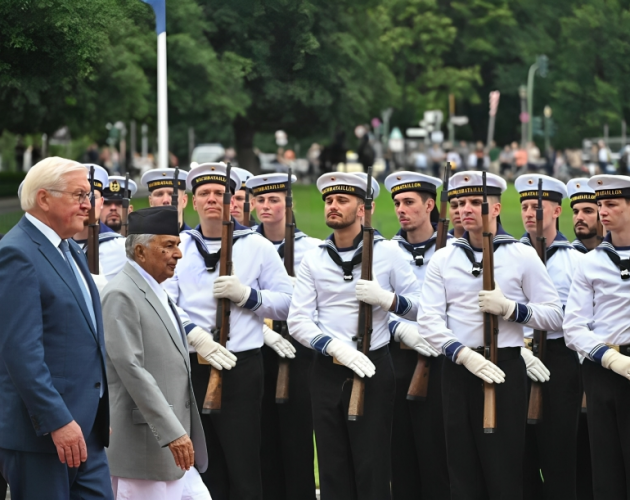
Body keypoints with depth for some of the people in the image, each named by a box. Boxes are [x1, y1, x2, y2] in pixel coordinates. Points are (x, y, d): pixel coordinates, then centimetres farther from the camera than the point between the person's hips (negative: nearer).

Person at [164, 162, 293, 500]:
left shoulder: (256, 246, 6)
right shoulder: (179, 247, 10)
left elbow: (287, 302, 3)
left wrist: (246, 295, -12)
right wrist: (193, 334, -18)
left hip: (242, 367, -2)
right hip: (191, 367, 2)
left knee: (244, 466, -2)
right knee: (204, 468, 8)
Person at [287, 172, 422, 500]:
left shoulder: (387, 252, 2)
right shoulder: (314, 259, 6)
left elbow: (420, 306, 3)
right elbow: (297, 321, -2)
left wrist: (386, 299, -17)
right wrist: (336, 348, -17)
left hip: (373, 367, -2)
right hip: (327, 371, 2)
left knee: (372, 466, -1)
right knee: (333, 466, 6)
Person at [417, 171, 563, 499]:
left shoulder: (522, 256, 1)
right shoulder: (443, 259, 7)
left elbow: (554, 315, 0)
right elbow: (429, 319, -2)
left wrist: (509, 308, -16)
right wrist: (464, 355, -17)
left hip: (504, 369, -2)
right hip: (457, 370, 3)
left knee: (504, 469, -2)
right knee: (462, 469, 5)